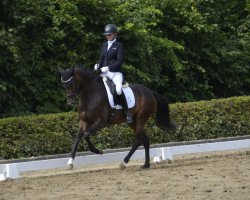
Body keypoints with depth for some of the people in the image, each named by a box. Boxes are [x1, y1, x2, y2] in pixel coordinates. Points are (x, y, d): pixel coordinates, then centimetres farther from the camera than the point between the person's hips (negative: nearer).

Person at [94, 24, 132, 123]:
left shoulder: (119, 45, -2)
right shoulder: (104, 45, 16)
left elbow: (120, 61, -10)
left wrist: (108, 67, -19)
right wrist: (98, 65, -3)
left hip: (116, 72, -7)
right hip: (105, 73, 7)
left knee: (118, 89, -30)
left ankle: (127, 112, -20)